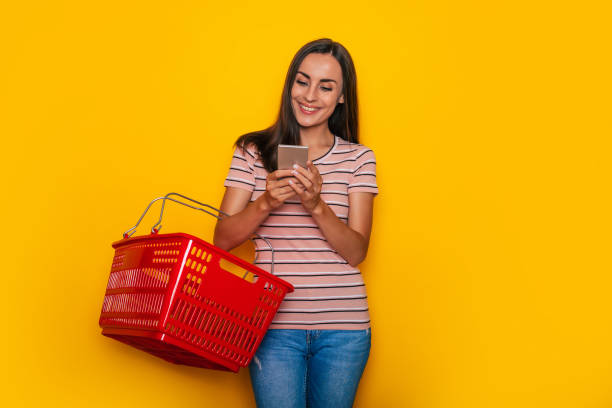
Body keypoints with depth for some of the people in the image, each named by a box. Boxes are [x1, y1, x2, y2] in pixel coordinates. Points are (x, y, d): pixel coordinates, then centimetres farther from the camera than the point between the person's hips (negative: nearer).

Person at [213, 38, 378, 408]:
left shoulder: (359, 159, 3)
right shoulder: (254, 152, 3)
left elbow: (356, 252, -3)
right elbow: (223, 239, 1)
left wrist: (317, 206, -20)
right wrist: (266, 203, -17)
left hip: (343, 327, 1)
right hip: (275, 324, -1)